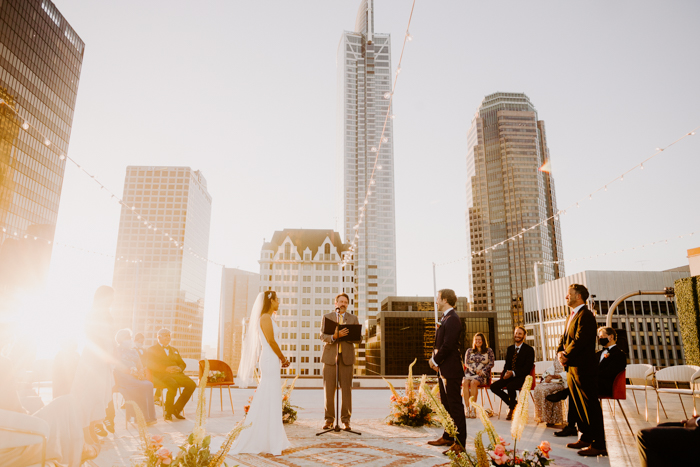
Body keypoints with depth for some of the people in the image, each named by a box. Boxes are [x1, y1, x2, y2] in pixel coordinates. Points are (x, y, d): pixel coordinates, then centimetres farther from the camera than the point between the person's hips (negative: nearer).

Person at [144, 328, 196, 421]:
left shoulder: (174, 350, 29)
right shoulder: (151, 349, 12)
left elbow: (182, 363, 22)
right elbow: (150, 364, -6)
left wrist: (179, 368, -4)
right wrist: (166, 369, -18)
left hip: (176, 373, 5)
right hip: (160, 375, -5)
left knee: (192, 384, -21)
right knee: (173, 384, -37)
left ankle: (176, 409, -8)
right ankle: (168, 412, -18)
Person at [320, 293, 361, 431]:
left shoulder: (353, 319, 10)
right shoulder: (327, 317, 7)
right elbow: (323, 336, -6)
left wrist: (344, 335, -17)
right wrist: (335, 336, -26)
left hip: (346, 357, 0)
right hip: (330, 356, 0)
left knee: (346, 389, -2)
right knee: (329, 389, 1)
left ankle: (346, 420, 7)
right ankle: (329, 419, 13)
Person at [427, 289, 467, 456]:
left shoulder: (452, 319, -17)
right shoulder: (445, 318, 15)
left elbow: (448, 345, -23)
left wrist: (436, 361, -12)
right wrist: (434, 358, 4)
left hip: (451, 370, -11)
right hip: (443, 369, 11)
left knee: (455, 406, -4)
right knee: (446, 405, 18)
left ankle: (460, 443, 3)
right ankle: (448, 437, 30)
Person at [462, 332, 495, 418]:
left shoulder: (489, 351, 14)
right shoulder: (469, 351, 21)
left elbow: (491, 363, 4)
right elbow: (466, 363, 11)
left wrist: (482, 371, -12)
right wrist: (475, 369, -8)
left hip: (482, 375, -2)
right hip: (469, 373, 2)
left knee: (473, 382, -36)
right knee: (465, 383, -33)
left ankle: (473, 409, -35)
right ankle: (467, 409, -36)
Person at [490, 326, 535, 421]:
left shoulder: (529, 350, -3)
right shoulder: (510, 349, 16)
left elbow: (527, 368, -11)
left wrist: (513, 373, -23)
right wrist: (506, 373, -7)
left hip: (522, 377, -6)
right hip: (509, 376, 6)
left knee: (510, 386, -36)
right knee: (493, 386, -15)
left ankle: (511, 409, -9)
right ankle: (513, 403, 2)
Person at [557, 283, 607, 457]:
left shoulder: (585, 316, -14)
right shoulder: (572, 316, 18)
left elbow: (579, 340, -22)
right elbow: (564, 338, 17)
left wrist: (566, 356, -13)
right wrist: (560, 353, 0)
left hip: (583, 368, -10)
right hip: (572, 368, 10)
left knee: (590, 407, -5)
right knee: (578, 405, 16)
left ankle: (598, 445, 1)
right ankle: (586, 438, 27)